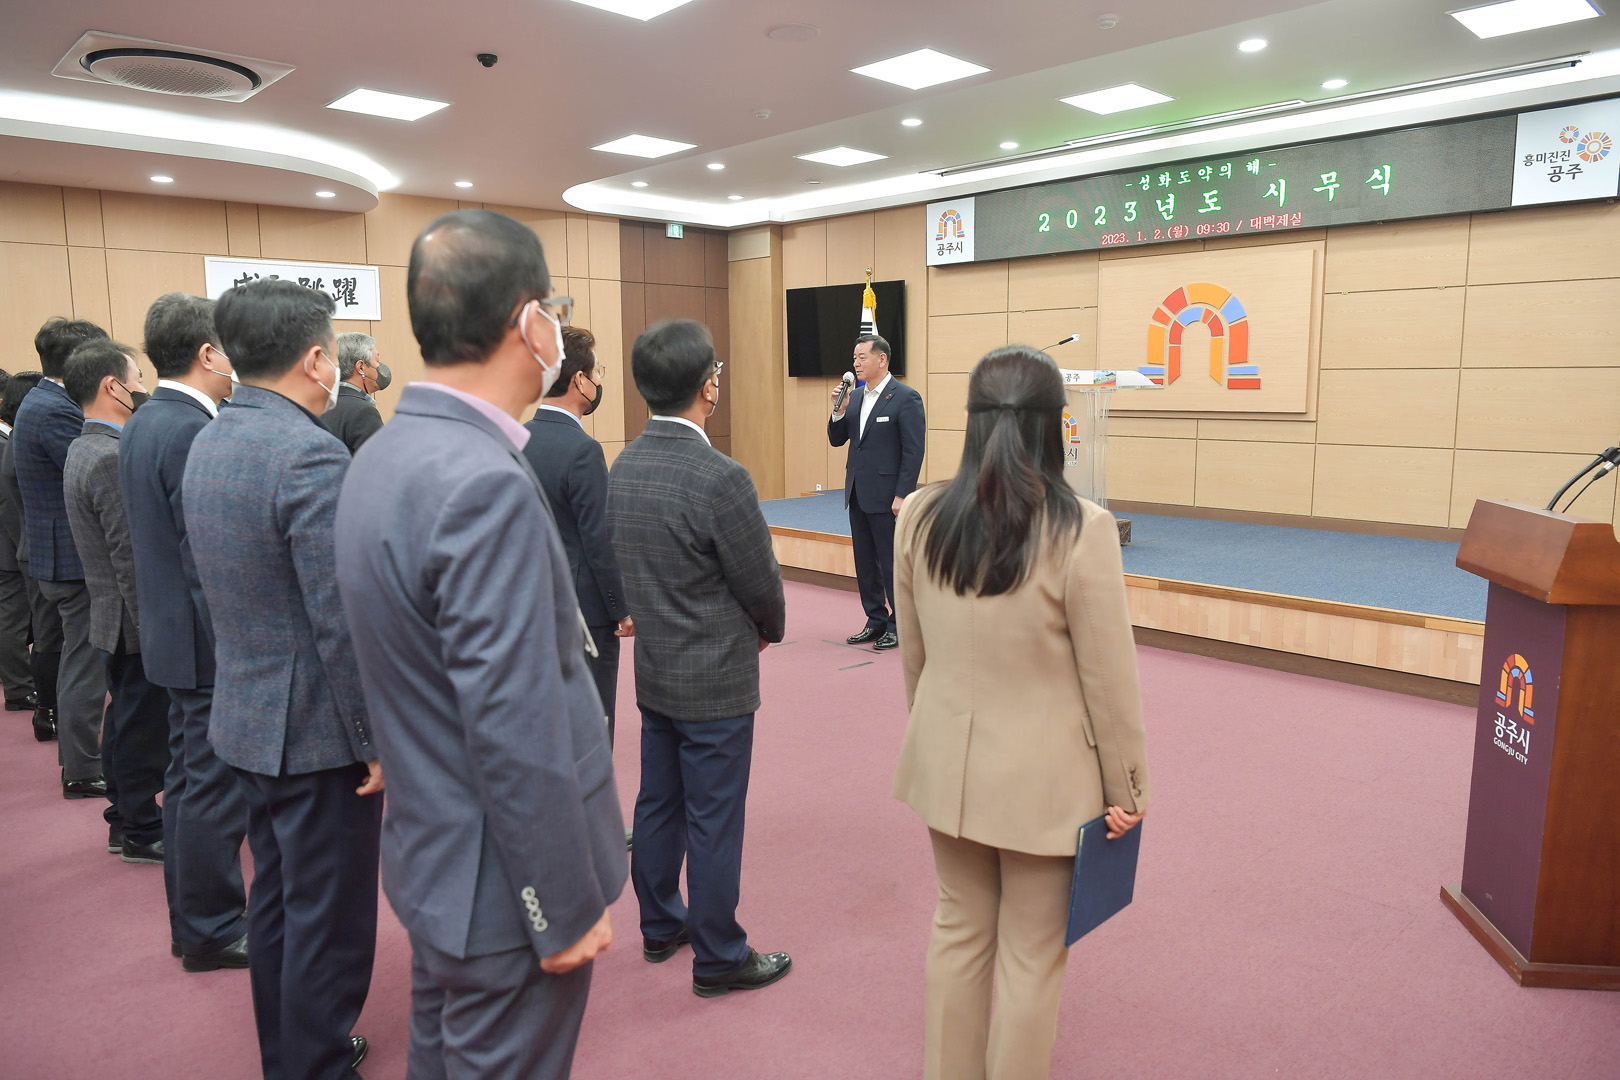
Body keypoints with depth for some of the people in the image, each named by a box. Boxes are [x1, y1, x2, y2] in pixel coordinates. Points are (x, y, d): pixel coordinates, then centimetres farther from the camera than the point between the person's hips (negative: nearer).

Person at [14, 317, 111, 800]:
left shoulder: (38, 404, 13)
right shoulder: (56, 411, -19)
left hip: (57, 554, 11)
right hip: (77, 557, -10)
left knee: (75, 662, 20)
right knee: (86, 666, -1)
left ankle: (75, 752, 33)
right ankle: (82, 772, 9)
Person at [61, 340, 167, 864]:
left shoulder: (82, 449, 11)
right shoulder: (111, 458, -22)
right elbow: (131, 559, -24)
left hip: (113, 616, 10)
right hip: (135, 621, -10)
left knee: (127, 719, 19)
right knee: (143, 726, 2)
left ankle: (127, 819, 31)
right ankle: (143, 832, 15)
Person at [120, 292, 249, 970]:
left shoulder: (144, 423, 10)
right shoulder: (195, 433, -21)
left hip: (173, 629, 10)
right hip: (211, 640, -10)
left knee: (189, 777, 19)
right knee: (216, 787, 2)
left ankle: (190, 919, 32)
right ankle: (212, 932, 17)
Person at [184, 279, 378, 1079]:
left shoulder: (205, 444, 6)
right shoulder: (310, 455, -23)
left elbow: (221, 586, 12)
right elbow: (342, 623, -24)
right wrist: (378, 737, -16)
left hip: (245, 713, 10)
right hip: (316, 728, -9)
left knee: (276, 895, 22)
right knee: (329, 921, 6)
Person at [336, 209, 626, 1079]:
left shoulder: (381, 455, 2)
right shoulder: (486, 486, -28)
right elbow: (516, 735, -27)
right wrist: (568, 909, -17)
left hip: (428, 856, 9)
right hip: (504, 889, -9)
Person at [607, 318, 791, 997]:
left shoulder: (623, 468, -1)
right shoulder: (720, 478, -25)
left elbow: (627, 567, 8)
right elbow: (761, 581, -16)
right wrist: (770, 629, 6)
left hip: (653, 670, 8)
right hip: (715, 680, -7)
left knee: (658, 805, 20)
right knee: (713, 820, 6)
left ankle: (661, 926, 38)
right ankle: (718, 958, 22)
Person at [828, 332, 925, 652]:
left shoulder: (906, 398, -11)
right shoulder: (855, 396, 11)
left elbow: (914, 451, -14)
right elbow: (837, 439, 13)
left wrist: (902, 495, -18)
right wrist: (839, 410, -5)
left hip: (887, 496, -8)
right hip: (857, 494, 8)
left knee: (892, 563, 1)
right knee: (864, 562, 14)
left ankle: (900, 625, 14)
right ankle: (876, 621, 26)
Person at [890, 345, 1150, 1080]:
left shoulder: (919, 518, -7)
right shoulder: (1080, 531, -20)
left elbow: (912, 653, 4)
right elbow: (1109, 678, -12)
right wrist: (1125, 787, 1)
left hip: (947, 763, 5)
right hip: (1041, 775, -4)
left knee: (958, 929, 23)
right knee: (1030, 954, 15)